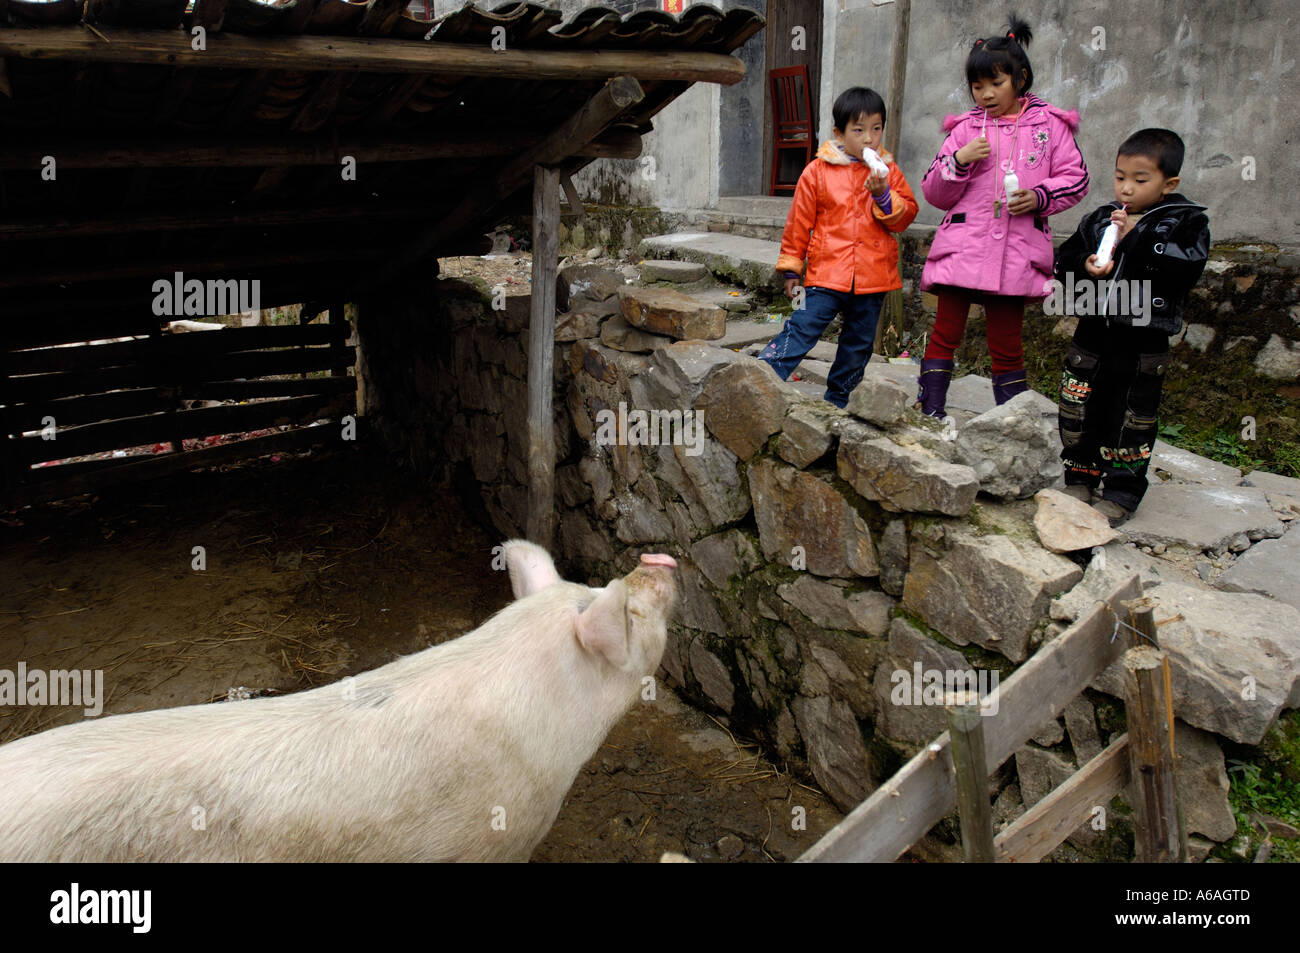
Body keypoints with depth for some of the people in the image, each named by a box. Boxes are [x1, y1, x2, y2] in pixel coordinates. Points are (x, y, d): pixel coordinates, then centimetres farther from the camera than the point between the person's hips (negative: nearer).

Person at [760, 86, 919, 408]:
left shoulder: (888, 172, 7)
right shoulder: (818, 171, -2)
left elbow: (906, 215, 5)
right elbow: (799, 223, 2)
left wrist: (884, 195, -14)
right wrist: (791, 268, 4)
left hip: (873, 277, 4)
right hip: (827, 273, -3)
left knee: (859, 344, 12)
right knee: (801, 330, -13)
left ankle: (837, 400, 26)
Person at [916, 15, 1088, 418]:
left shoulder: (1049, 124, 9)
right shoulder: (966, 128, 10)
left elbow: (1076, 178, 7)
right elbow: (935, 193, 8)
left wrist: (1039, 197, -10)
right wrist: (959, 160, -9)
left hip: (1017, 252, 0)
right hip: (962, 247, 1)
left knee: (1006, 343, 6)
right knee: (945, 333, -2)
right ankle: (930, 416, 2)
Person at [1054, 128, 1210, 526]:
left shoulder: (1186, 223, -2)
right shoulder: (1100, 219, 9)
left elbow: (1186, 268, -18)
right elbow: (1064, 260, 10)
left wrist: (1134, 239, -20)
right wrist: (1086, 267, -12)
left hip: (1143, 344, -4)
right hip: (1093, 333, 4)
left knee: (1131, 419, 3)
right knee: (1079, 410, 9)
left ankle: (1121, 493, 14)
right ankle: (1080, 478, 26)